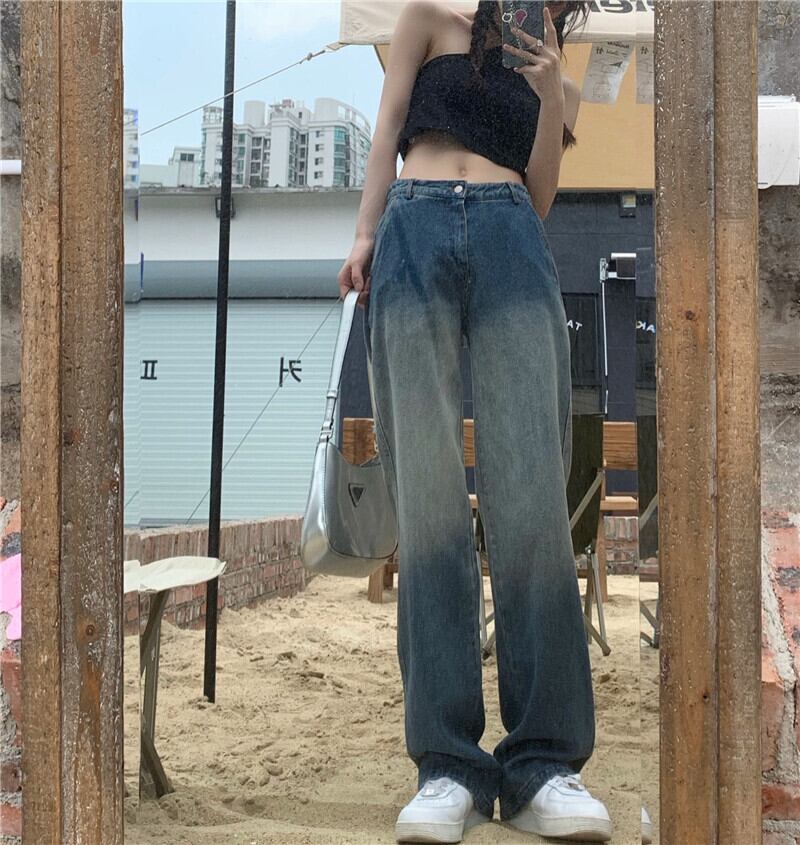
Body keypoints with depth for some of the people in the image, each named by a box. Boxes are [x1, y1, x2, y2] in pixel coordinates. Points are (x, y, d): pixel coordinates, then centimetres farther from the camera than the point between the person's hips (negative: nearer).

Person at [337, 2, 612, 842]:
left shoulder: (560, 91, 29)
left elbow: (540, 199, 18)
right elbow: (387, 126, 14)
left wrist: (549, 97, 9)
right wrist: (364, 232, 0)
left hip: (511, 240, 2)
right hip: (415, 229, -1)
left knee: (530, 485, -14)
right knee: (426, 487, -12)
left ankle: (544, 763, -14)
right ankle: (447, 765, -14)